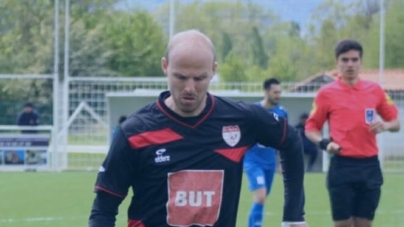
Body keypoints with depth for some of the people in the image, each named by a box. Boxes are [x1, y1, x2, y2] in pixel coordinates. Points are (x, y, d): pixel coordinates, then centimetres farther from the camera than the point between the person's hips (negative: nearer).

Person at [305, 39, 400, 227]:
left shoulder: (375, 90, 8)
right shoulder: (327, 93, 0)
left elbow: (395, 123, 15)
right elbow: (311, 128, 5)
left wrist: (385, 125, -8)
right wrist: (324, 143, -15)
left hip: (370, 166, 3)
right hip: (342, 166, -3)